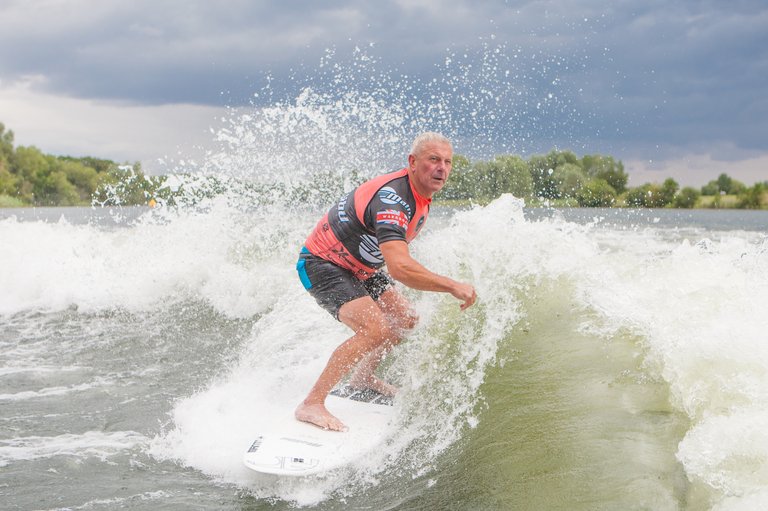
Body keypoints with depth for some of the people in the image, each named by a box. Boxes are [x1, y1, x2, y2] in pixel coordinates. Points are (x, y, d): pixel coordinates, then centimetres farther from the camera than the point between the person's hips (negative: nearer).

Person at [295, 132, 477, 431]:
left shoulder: (420, 193, 0)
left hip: (356, 267, 10)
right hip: (321, 265, -10)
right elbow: (400, 268, -44)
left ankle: (363, 378, 34)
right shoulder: (392, 199, -32)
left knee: (405, 319, 14)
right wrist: (453, 286, -40)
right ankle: (311, 405, -24)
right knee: (376, 330, -27)